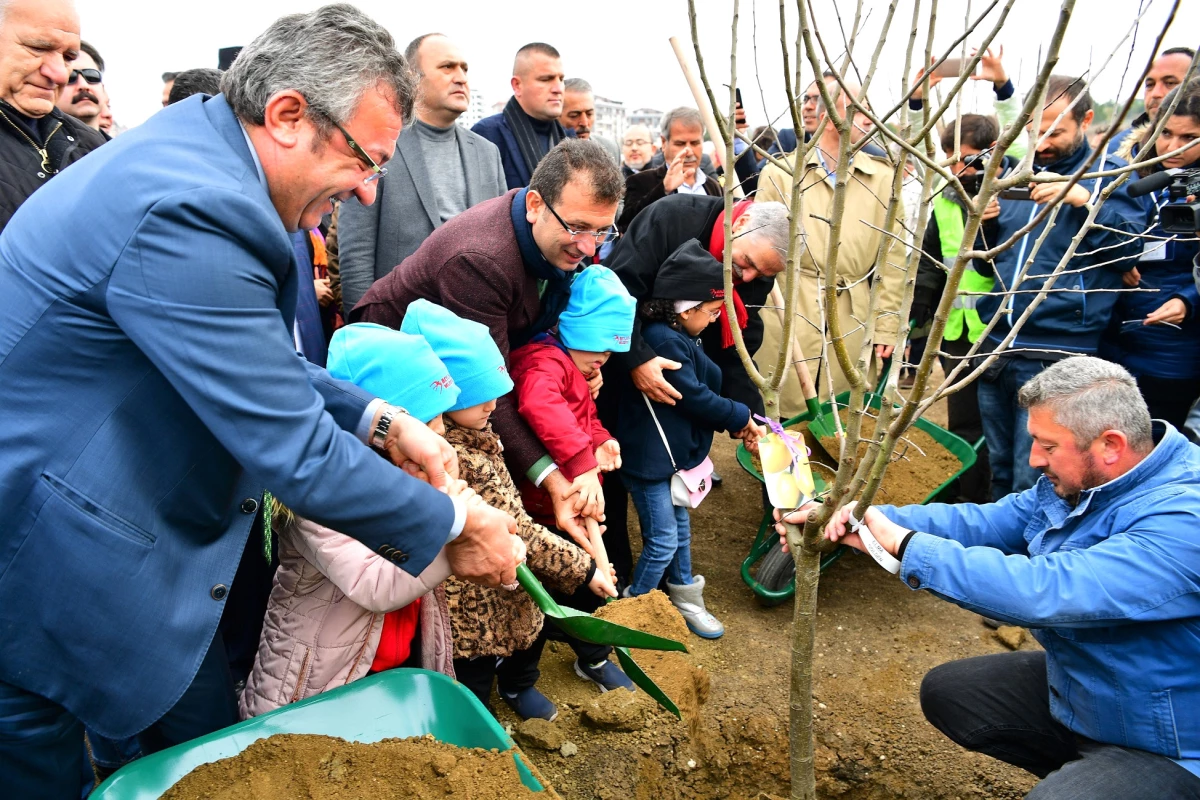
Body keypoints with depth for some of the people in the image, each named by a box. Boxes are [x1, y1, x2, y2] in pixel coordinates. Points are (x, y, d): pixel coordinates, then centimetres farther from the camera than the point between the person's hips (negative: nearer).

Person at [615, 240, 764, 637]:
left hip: (672, 452, 10)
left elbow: (705, 388, 11)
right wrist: (740, 417, -7)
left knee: (679, 527, 22)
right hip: (648, 456, -10)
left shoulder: (677, 337, 6)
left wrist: (740, 425, 2)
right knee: (662, 542, 1)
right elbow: (695, 397, -21)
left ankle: (685, 602, 39)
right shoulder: (663, 341, -25)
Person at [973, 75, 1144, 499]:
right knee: (1000, 472, 17)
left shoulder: (1110, 176, 2)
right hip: (996, 345, 6)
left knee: (1033, 484, -1)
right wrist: (984, 224, 0)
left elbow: (1128, 249, -11)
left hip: (1055, 356, -5)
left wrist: (1084, 199, -20)